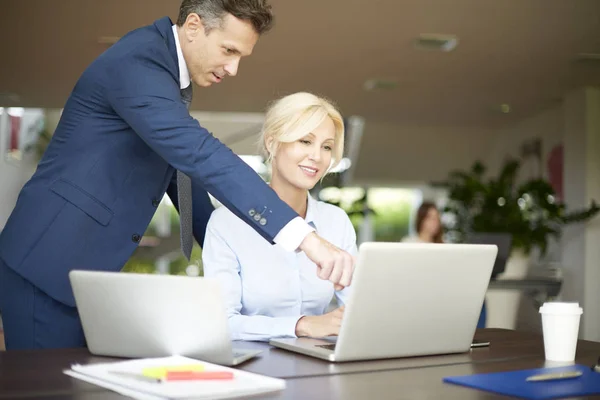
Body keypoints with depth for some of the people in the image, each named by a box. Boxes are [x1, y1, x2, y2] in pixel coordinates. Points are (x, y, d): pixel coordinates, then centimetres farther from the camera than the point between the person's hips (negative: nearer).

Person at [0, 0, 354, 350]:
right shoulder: (137, 61, -20)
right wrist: (302, 236, -40)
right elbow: (199, 154, -34)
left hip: (93, 269, 9)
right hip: (51, 263, -9)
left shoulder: (174, 75, 10)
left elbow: (183, 165, 20)